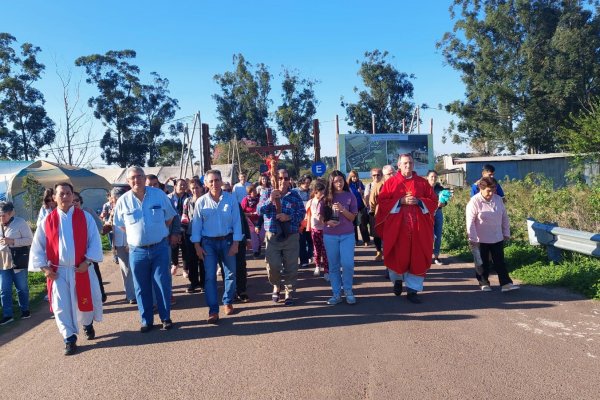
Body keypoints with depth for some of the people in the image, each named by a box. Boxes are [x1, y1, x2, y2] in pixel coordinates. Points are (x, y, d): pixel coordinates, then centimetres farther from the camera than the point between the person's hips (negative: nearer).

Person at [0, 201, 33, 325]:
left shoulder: (20, 222, -8)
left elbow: (30, 239, -11)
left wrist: (12, 241, -21)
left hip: (18, 261, -4)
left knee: (22, 288, 9)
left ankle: (25, 310, 25)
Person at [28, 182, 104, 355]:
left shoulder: (85, 217, -3)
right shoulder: (47, 221, -1)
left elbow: (95, 241, -3)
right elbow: (37, 247, 4)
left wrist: (87, 261, -12)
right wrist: (44, 268, -4)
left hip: (81, 269, 0)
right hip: (58, 272, 0)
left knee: (86, 301, 11)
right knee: (61, 307, 0)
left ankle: (87, 324, 42)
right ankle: (70, 339, 14)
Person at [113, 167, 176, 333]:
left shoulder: (159, 194, -3)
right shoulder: (123, 201, -2)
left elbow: (169, 216, 9)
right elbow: (120, 225, 13)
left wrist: (159, 232, 8)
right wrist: (136, 235, 9)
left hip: (160, 248, -1)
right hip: (137, 250, 1)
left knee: (163, 284, 3)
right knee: (142, 288, 8)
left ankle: (166, 318, 18)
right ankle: (146, 320, 21)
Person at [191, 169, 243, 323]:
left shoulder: (231, 199, -5)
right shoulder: (201, 202, -3)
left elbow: (236, 222, -4)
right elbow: (196, 224, 0)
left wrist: (236, 243, -8)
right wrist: (197, 245, -4)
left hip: (227, 240, 0)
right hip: (208, 242, 0)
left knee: (230, 273, 10)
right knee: (210, 276, -1)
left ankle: (228, 302, 29)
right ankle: (213, 310, 5)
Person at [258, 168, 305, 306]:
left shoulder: (295, 196, 4)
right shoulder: (267, 193, 3)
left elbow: (302, 213, -2)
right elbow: (259, 210, -9)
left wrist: (289, 217, -19)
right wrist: (270, 200, -25)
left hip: (291, 236, 1)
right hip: (272, 236, 0)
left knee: (291, 267, 5)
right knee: (273, 266, 1)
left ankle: (289, 293, 20)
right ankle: (276, 286, 30)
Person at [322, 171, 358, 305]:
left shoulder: (350, 196, -1)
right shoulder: (327, 197, 2)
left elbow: (352, 217, -2)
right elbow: (320, 216, 7)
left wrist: (342, 209, -20)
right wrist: (327, 222, -14)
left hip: (347, 235, -1)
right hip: (330, 235, 1)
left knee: (347, 264, -6)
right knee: (333, 265, 6)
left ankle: (348, 291, 14)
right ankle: (336, 294, 15)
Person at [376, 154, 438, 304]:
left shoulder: (422, 182, 8)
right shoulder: (390, 182, 3)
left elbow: (433, 201, 6)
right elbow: (382, 202, -3)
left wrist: (418, 201, -11)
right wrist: (401, 201, -15)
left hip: (418, 228, 2)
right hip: (396, 227, -1)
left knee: (417, 258, 0)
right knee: (398, 256, 2)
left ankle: (412, 290, 10)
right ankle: (397, 279, 32)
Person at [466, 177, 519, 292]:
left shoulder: (498, 199, 1)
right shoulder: (474, 202, -15)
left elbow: (504, 217, 10)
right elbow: (470, 222, -16)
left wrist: (506, 233, 11)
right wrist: (472, 238, -17)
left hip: (497, 238, 4)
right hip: (481, 239, -4)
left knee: (500, 261, 7)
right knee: (482, 263, 9)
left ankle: (506, 283, 10)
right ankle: (484, 283, 23)